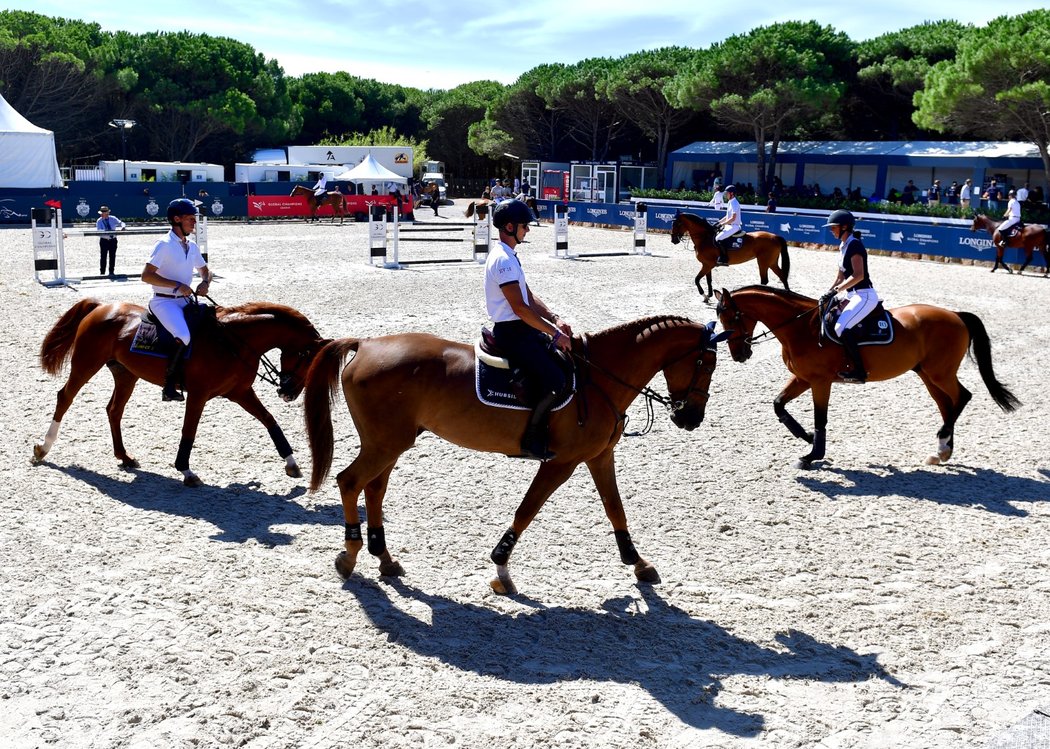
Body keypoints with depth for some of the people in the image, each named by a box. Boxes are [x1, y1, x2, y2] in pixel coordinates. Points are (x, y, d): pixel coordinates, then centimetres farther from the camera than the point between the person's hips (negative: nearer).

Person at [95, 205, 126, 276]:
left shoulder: (113, 219, 1)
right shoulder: (99, 221, -5)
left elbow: (121, 223, -7)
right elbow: (98, 231, -16)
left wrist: (123, 227, -31)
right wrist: (106, 231, -35)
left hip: (113, 240, 2)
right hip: (104, 240, -2)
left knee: (112, 256, 6)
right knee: (103, 257, -5)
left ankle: (111, 272, 16)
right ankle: (102, 272, 1)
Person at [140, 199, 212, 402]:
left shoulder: (192, 246, 11)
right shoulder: (165, 245, -12)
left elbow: (205, 270, 25)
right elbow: (146, 275, -18)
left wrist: (205, 283, 1)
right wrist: (177, 285, -22)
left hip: (185, 300, 9)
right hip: (164, 301, -9)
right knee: (184, 337, -29)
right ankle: (169, 387, -19)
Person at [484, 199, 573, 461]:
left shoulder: (510, 256, 16)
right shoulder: (503, 260, -18)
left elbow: (529, 297, 16)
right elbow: (521, 308, -22)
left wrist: (555, 319, 1)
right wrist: (555, 334, -18)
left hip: (520, 328, 11)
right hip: (512, 332, -11)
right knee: (555, 382, -21)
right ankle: (531, 442, -11)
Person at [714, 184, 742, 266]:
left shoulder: (734, 203, -16)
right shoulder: (730, 202, 14)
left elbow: (733, 218, -23)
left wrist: (722, 224, -21)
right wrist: (718, 222, 13)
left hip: (733, 226, -11)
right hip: (729, 226, 11)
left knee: (719, 238, -24)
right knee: (715, 234, 11)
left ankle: (724, 259, -21)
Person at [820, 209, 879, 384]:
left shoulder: (854, 245, -14)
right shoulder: (843, 246, 15)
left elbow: (858, 275, -23)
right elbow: (841, 276, 17)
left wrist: (836, 290, -21)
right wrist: (828, 294, 7)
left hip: (865, 296, -11)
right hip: (854, 296, 11)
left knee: (842, 327, -25)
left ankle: (860, 371, -21)